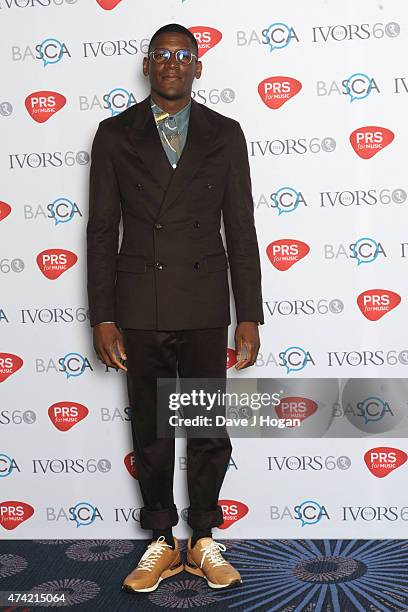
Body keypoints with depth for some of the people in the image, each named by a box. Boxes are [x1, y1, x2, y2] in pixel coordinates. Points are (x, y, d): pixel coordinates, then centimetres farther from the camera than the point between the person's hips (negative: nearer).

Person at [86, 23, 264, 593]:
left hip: (205, 308, 0)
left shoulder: (225, 134, 6)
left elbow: (241, 228, 4)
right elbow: (102, 230, 3)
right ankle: (162, 543, 25)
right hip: (140, 308, 0)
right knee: (151, 433, 9)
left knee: (209, 430, 8)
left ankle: (204, 542, 25)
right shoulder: (114, 134, 5)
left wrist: (249, 317, 0)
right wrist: (102, 318, -3)